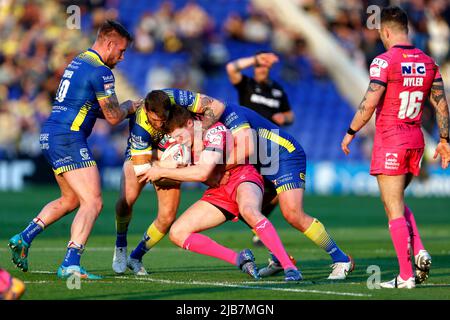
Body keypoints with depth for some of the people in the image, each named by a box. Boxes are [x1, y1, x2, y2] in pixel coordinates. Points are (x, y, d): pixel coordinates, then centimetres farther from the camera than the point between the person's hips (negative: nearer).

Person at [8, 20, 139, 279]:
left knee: (70, 200, 23)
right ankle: (71, 264, -22)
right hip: (68, 139, -10)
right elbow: (114, 117, -9)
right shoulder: (101, 71, -12)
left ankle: (24, 238, 19)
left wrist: (123, 110, 17)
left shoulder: (77, 63, 18)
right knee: (92, 203, -11)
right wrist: (129, 107, 13)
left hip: (50, 137, 10)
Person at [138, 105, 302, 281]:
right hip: (218, 192, 8)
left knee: (249, 211, -43)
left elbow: (203, 173, -27)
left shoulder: (215, 131, -20)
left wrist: (162, 172, -20)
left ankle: (289, 267, -44)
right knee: (177, 233, -5)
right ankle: (239, 259, -12)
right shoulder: (190, 138, 4)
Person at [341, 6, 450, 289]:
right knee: (398, 203, 21)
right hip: (416, 140, 6)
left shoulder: (384, 61, -12)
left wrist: (350, 133, -4)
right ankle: (420, 252, 3)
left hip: (389, 141, -6)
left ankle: (406, 275, -4)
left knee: (394, 210, -2)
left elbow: (369, 104, -16)